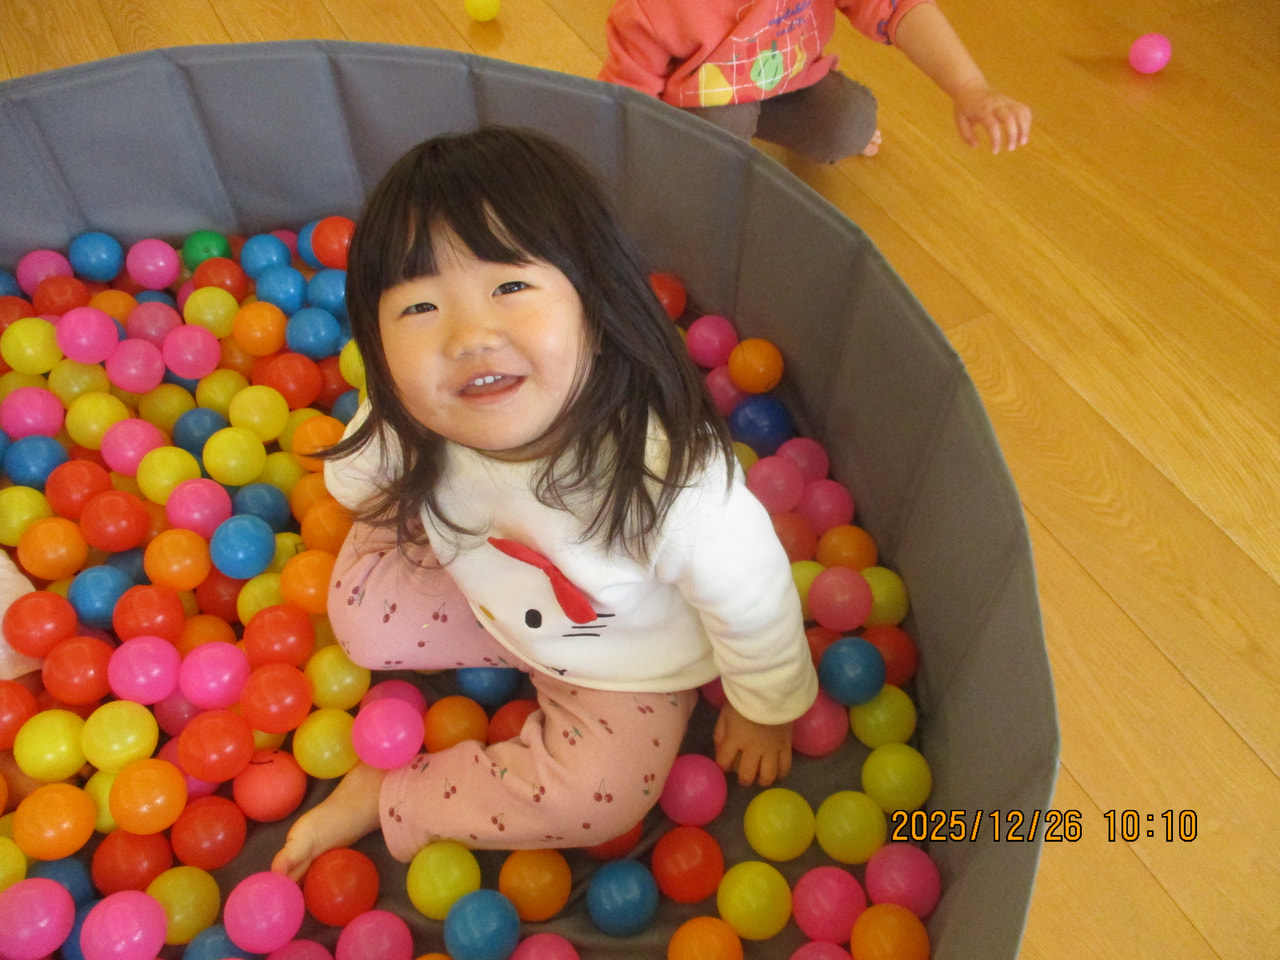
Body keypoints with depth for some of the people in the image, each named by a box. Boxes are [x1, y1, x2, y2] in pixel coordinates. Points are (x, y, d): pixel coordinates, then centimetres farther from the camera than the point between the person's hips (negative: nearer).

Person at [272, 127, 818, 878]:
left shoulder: (676, 486, -44)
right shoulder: (406, 429, -31)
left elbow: (753, 604, -24)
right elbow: (356, 479, -4)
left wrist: (767, 712, -9)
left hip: (630, 663, -2)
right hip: (486, 593, 3)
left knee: (596, 796, -15)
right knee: (361, 612, -4)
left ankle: (388, 801, 4)